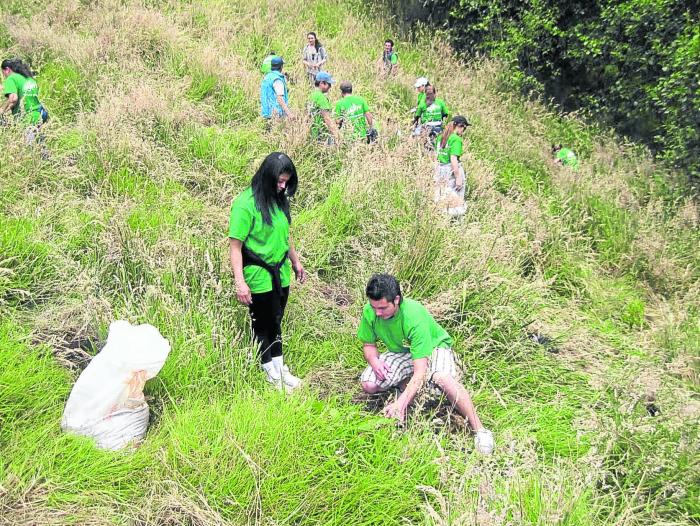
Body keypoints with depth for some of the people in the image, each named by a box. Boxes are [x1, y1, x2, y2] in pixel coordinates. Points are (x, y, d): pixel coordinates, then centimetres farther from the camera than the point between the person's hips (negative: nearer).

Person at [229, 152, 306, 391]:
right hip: (259, 277, -6)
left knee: (276, 322, 18)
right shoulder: (246, 203, -19)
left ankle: (280, 369, 31)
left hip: (281, 273, 6)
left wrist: (295, 262, 24)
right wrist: (240, 282, -23)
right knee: (263, 325, 10)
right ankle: (271, 373, 27)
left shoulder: (279, 199, 4)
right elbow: (235, 245, -19)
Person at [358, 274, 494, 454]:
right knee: (368, 384, -18)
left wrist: (401, 402, -48)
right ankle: (408, 383, 9)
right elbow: (368, 345, -1)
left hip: (433, 346, -5)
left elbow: (420, 370, -39)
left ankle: (480, 430, -25)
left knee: (443, 378, -39)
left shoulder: (414, 316, -37)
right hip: (400, 351, 5)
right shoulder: (369, 312, -22)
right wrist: (374, 361, -25)